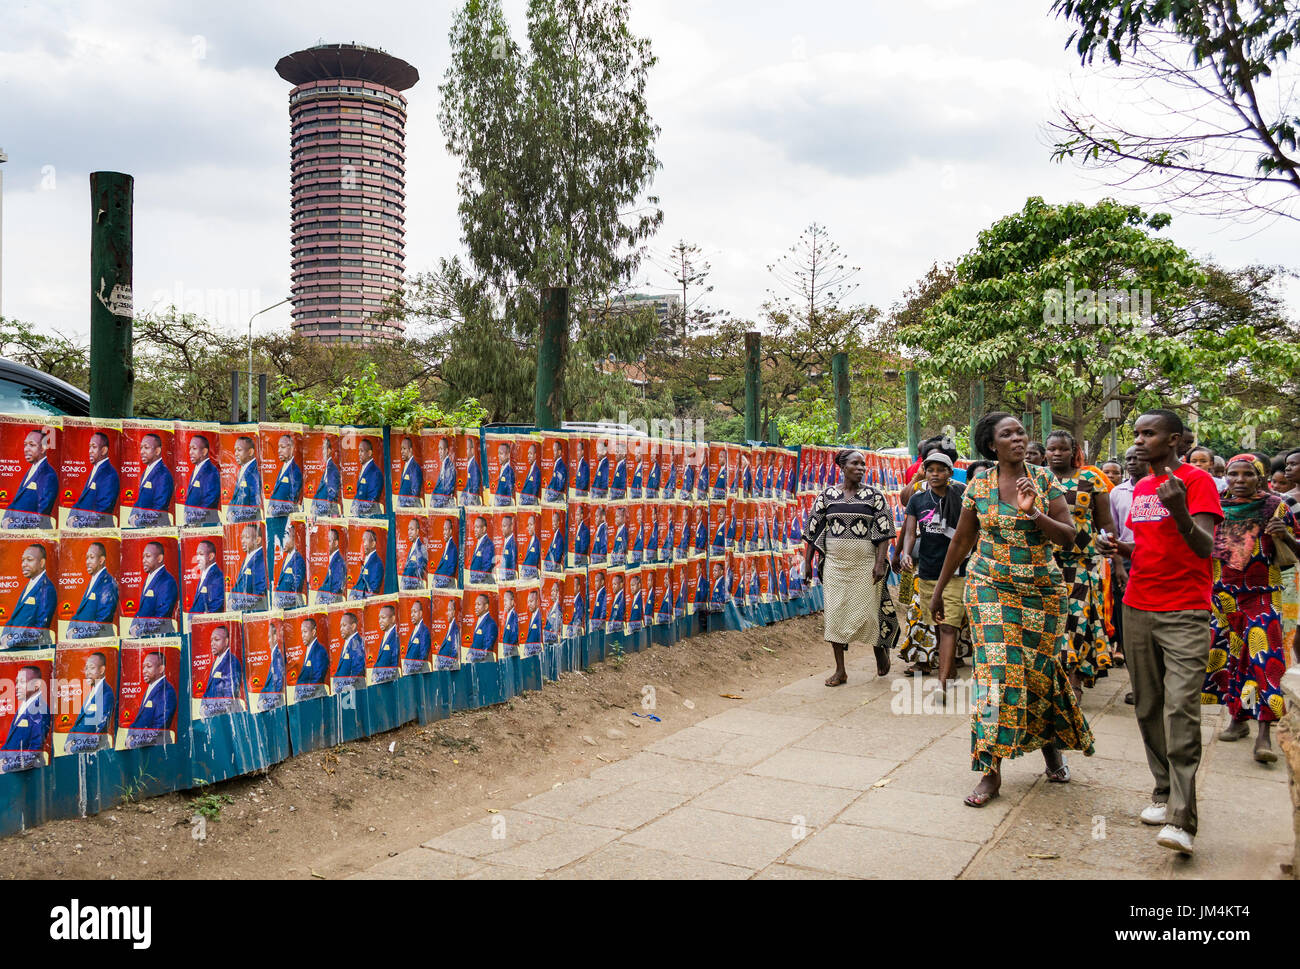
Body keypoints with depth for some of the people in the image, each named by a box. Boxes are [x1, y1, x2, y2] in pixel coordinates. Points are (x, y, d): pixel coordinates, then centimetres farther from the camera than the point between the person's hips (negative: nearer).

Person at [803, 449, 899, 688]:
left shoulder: (874, 495, 2)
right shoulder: (827, 495, 5)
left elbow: (884, 531, -2)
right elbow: (814, 531, 9)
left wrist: (880, 562, -12)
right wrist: (808, 562, 7)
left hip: (865, 563, -2)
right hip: (835, 563, 2)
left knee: (867, 611, 0)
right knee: (835, 613, 1)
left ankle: (881, 649, 32)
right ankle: (840, 670, 10)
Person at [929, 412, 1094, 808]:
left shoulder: (1044, 479, 0)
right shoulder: (979, 485, 0)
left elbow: (1068, 535, -3)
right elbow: (961, 542, 7)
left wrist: (1035, 514, -21)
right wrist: (938, 590, 11)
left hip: (1042, 589, 1)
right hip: (990, 588, -1)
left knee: (1038, 669, 7)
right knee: (995, 669, -8)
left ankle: (1050, 744, 36)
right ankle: (991, 771, -1)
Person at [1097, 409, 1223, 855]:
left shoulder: (1196, 480, -8)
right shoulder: (1140, 488, 14)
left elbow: (1205, 548, -18)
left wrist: (1180, 511, -35)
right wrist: (1123, 550, 4)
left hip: (1184, 614, -7)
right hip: (1138, 610, 7)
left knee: (1181, 710, -13)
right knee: (1148, 709, 10)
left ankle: (1181, 819, -12)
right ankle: (1164, 793, 22)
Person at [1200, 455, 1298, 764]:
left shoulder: (1275, 507, -3)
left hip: (1262, 597, -3)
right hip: (1222, 596, 3)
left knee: (1263, 660, -12)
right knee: (1230, 658, 7)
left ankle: (1264, 734, -11)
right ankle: (1238, 719, 21)